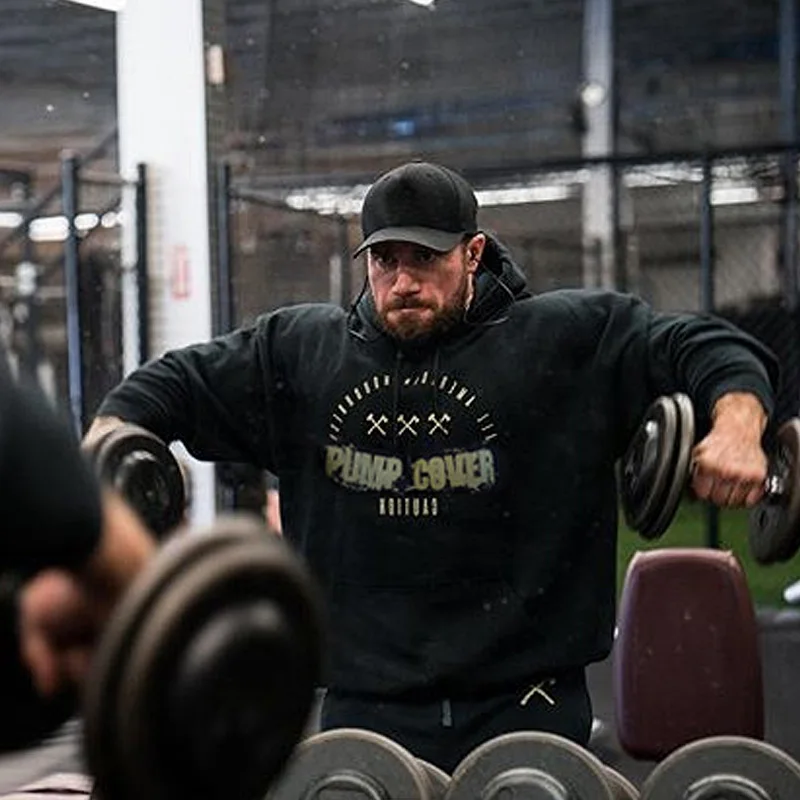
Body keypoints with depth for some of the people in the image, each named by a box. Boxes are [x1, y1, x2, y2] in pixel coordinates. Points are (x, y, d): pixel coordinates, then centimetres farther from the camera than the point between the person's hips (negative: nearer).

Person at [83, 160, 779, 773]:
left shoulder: (566, 341, 1)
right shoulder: (300, 351, 11)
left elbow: (703, 347, -2)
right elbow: (179, 380, 20)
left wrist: (737, 423, -21)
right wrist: (111, 434, 2)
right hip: (366, 710, 2)